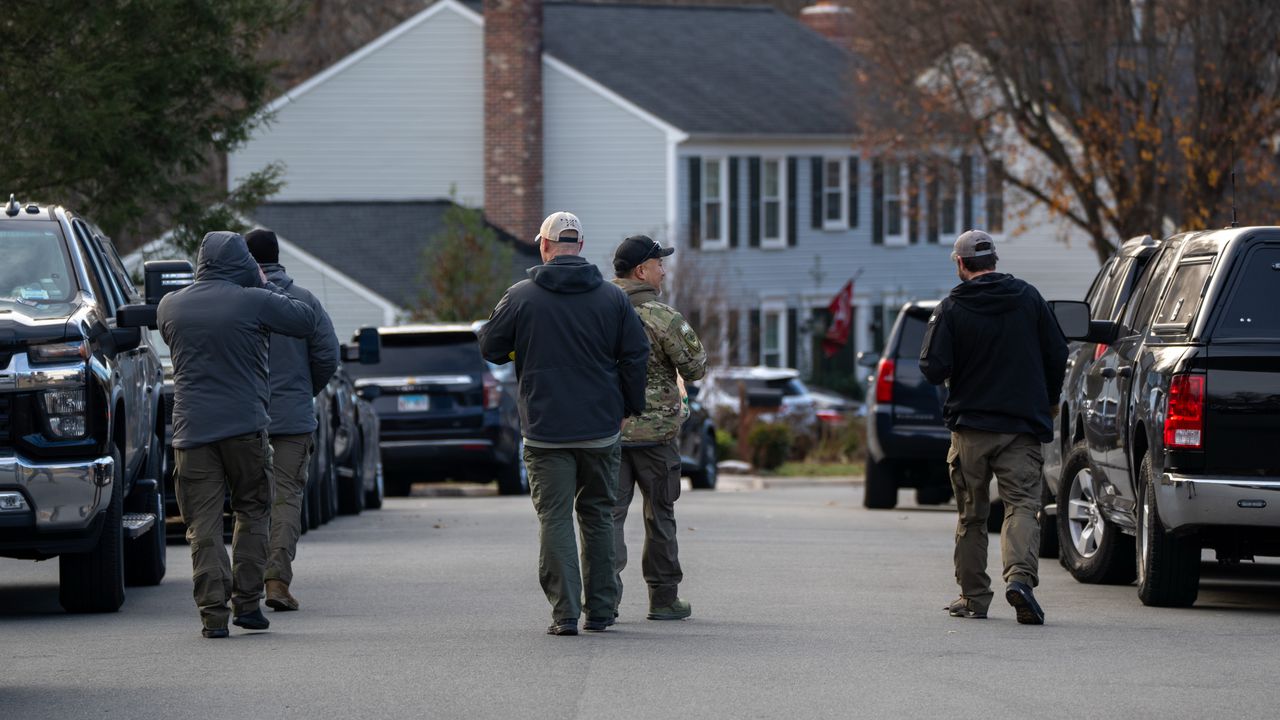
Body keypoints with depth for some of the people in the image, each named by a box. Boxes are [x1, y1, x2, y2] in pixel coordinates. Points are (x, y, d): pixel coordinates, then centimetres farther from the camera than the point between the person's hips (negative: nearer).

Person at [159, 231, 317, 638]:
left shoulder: (170, 307, 4)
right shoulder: (254, 303, -7)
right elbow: (305, 321, 5)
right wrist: (265, 286, 15)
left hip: (191, 430, 2)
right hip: (245, 425, -2)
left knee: (204, 525, 2)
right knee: (252, 513, 14)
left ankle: (213, 612, -7)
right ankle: (247, 602, 11)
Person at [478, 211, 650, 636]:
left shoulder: (521, 297, -4)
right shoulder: (612, 298, 2)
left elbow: (490, 348, 4)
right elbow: (636, 356, 3)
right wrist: (630, 407, 15)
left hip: (545, 430, -2)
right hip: (601, 427, 2)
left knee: (555, 518, 0)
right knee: (598, 515, 14)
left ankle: (565, 613, -8)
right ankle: (600, 610, 16)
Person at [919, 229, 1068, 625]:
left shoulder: (951, 308, -5)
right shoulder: (1029, 298, 3)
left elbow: (933, 369, -11)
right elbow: (1058, 357, 5)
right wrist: (1049, 400, 22)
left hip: (970, 427, -1)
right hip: (1022, 427, 1)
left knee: (971, 516, 11)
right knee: (1022, 504, -4)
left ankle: (973, 595, 13)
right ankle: (1020, 576, -27)